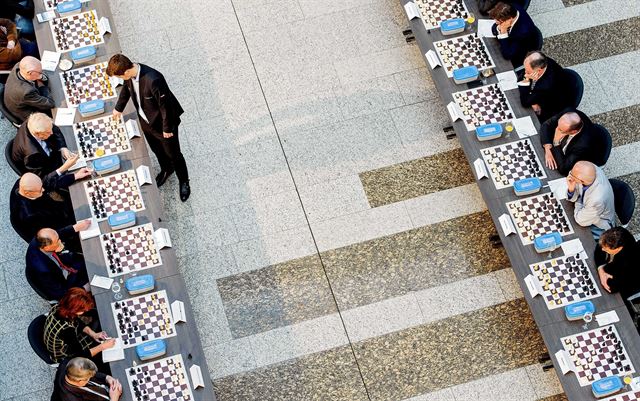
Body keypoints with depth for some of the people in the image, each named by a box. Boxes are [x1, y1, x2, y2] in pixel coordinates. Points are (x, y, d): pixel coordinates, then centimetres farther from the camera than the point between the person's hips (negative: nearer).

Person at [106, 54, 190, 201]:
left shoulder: (153, 80, -41)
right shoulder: (130, 74, -16)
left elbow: (165, 105, -29)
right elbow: (126, 88, 8)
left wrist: (167, 128, -18)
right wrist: (119, 107, 23)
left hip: (162, 123, -7)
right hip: (146, 121, 7)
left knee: (173, 154, 15)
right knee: (157, 150, 29)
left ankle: (184, 181, 40)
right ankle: (166, 169, 58)